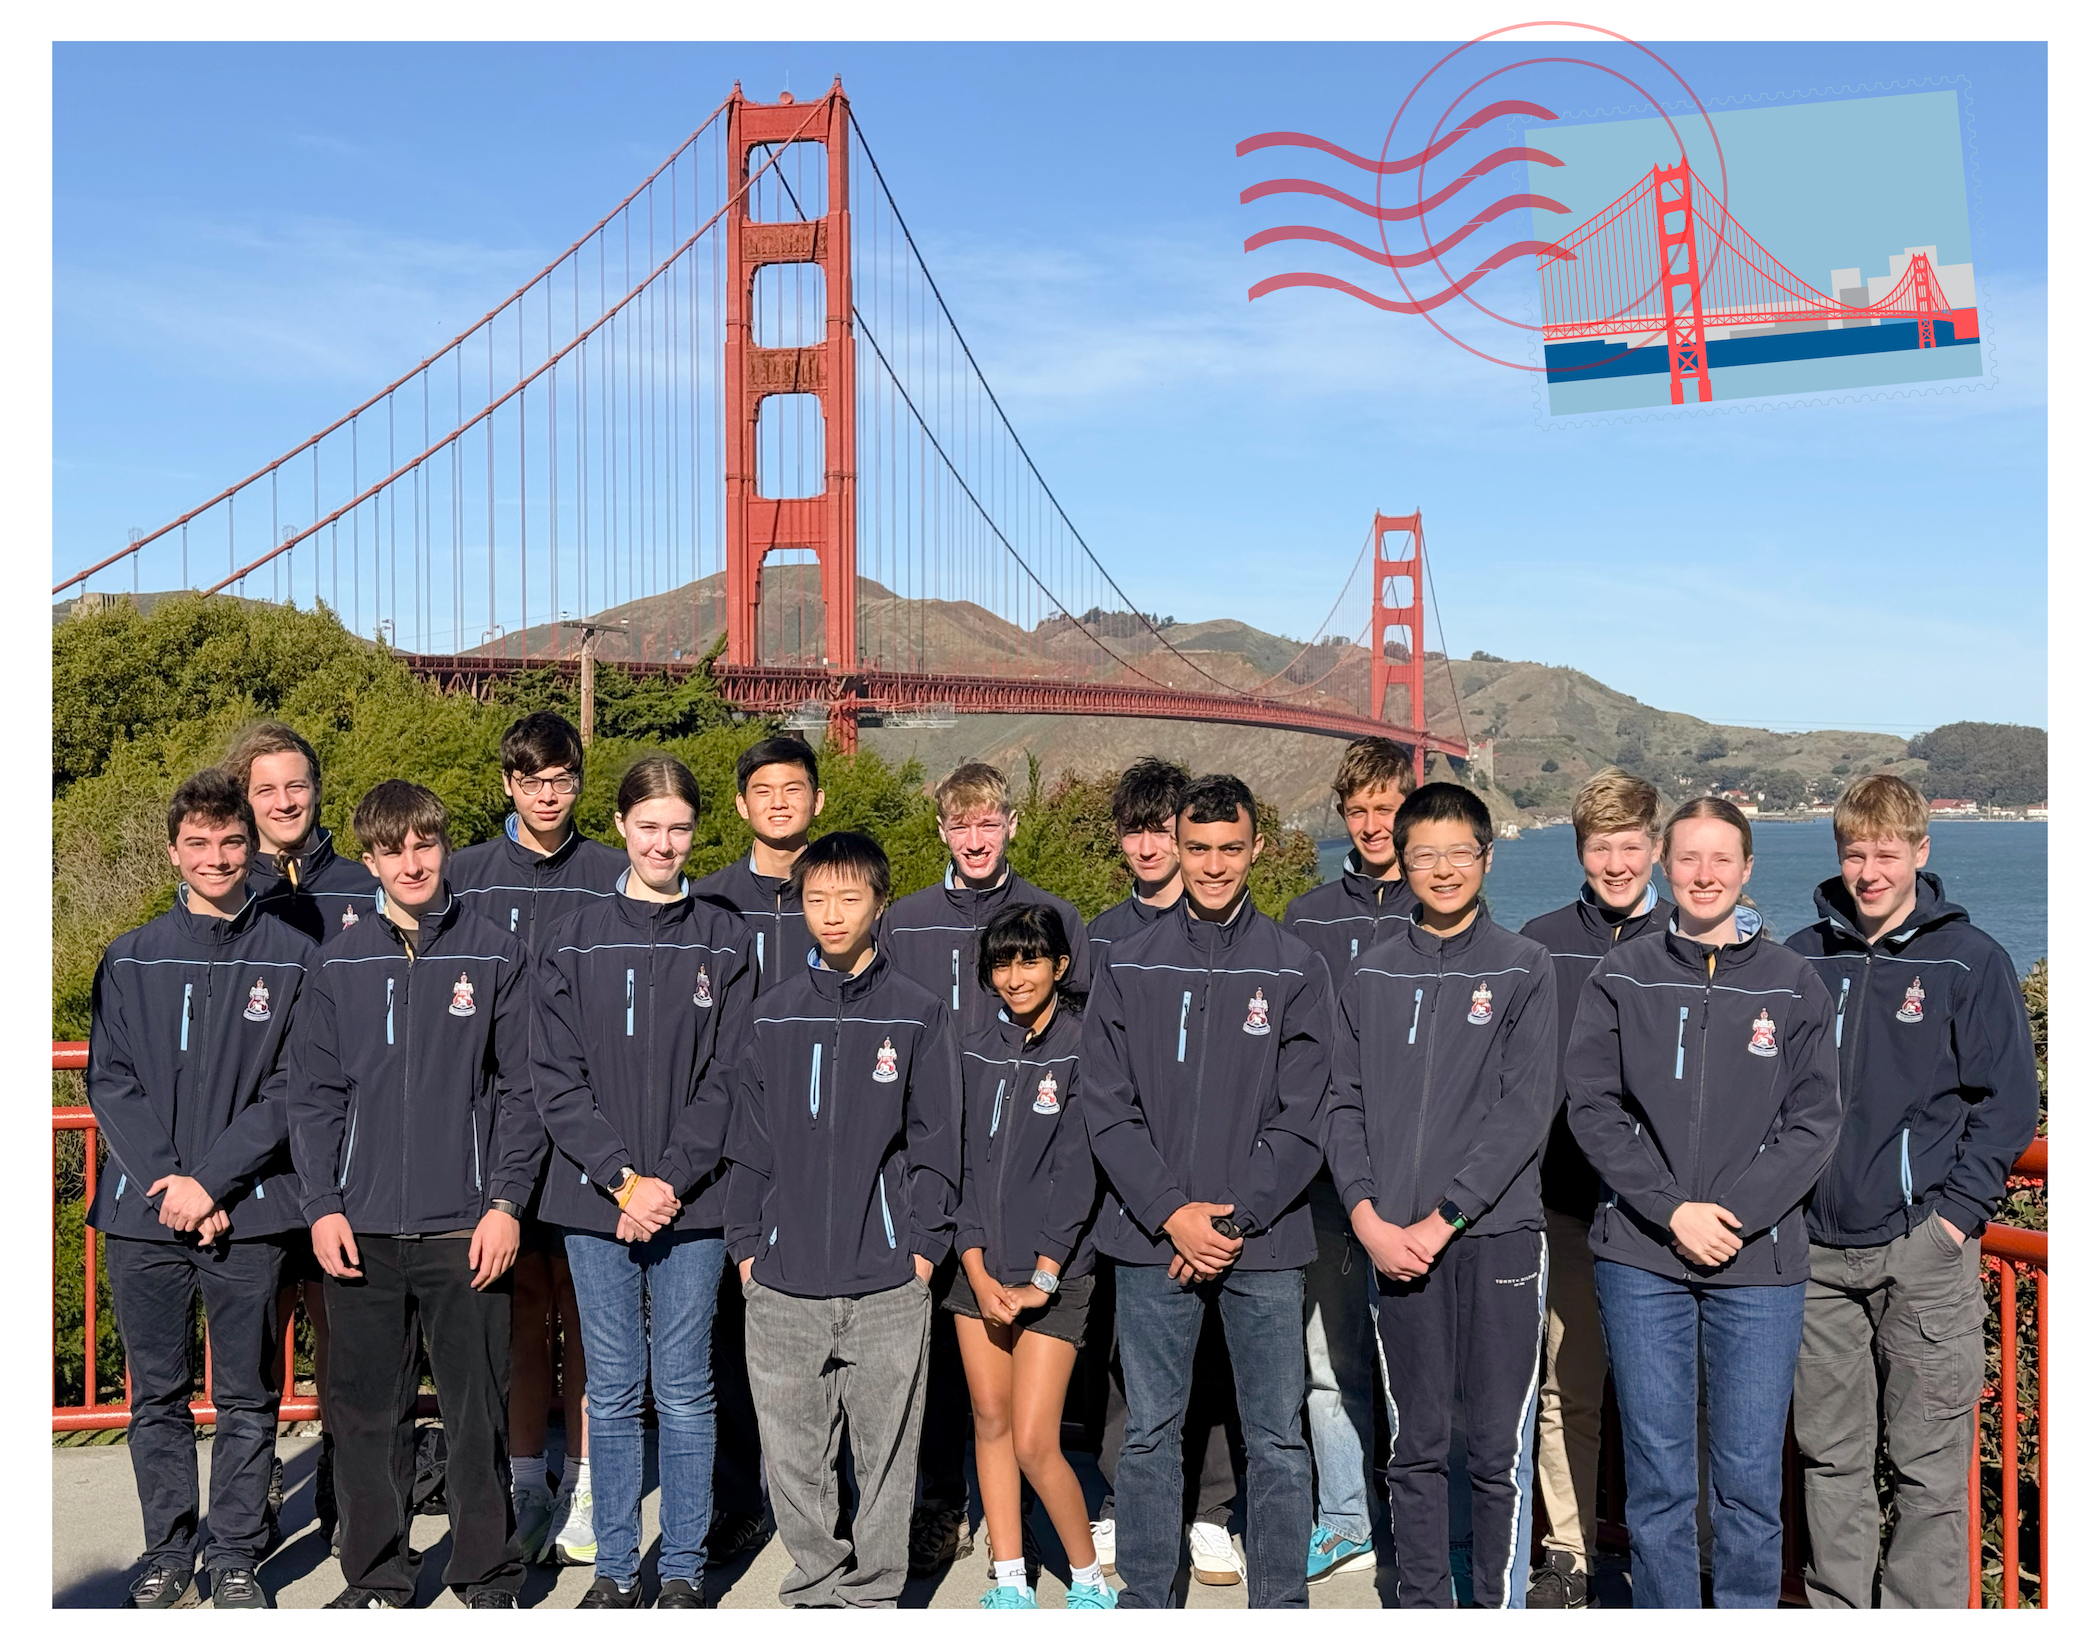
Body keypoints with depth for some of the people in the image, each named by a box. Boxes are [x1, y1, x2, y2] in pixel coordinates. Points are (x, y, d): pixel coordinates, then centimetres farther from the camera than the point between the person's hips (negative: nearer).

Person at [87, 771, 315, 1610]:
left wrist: (212, 1179, -12)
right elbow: (109, 1080, 2)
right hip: (142, 1215, 2)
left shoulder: (292, 959, 1)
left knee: (246, 1398, 6)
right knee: (157, 1396, 10)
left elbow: (294, 1089, -4)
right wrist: (167, 1180, -10)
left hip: (249, 1216, -2)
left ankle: (237, 1558, 17)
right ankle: (167, 1555, 23)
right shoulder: (129, 960, 8)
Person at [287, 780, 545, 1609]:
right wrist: (322, 1205, -2)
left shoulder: (496, 956, 2)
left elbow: (522, 1090, 1)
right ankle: (377, 1577, 24)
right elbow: (313, 1094, 7)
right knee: (366, 1413, 8)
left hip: (466, 1228, -2)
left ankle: (489, 1578, 18)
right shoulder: (339, 964, 7)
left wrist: (504, 1203, -7)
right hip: (360, 1227, 2)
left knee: (477, 1411, 3)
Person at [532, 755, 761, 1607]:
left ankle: (682, 1569, 18)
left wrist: (672, 1181, -11)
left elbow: (728, 1081, -2)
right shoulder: (575, 939, 4)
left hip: (693, 1202, -1)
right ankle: (616, 1566, 22)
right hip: (593, 1199, 1)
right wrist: (621, 1178, -10)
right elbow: (556, 1079, 0)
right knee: (612, 1391, 9)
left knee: (685, 1390, 6)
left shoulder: (726, 942, 3)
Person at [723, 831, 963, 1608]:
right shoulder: (774, 1015, 7)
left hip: (888, 1284, -2)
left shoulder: (919, 1015, 1)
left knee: (884, 1451, 6)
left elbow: (936, 1145, 2)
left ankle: (874, 1594, 22)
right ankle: (816, 1588, 26)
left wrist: (922, 1246, -4)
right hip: (782, 1283, 2)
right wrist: (747, 1246, 5)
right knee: (792, 1455, 9)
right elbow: (748, 1144, 9)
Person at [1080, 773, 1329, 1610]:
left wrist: (1235, 1218, -11)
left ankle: (1280, 1606, 22)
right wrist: (1169, 1211, -10)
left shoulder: (1295, 968, 1)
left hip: (1264, 1244, -1)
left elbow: (1303, 1118, -2)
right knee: (1149, 1434, 10)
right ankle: (1145, 1602, 24)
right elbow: (1104, 1105, 0)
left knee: (1277, 1440, 7)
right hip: (1150, 1240, 1)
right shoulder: (1130, 965, 4)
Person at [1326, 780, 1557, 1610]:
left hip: (1496, 1237, -2)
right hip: (1393, 1242, 3)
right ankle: (1419, 1607, 24)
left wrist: (1442, 1219, -12)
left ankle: (1499, 1611, 17)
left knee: (1496, 1449, 3)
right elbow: (1346, 1106, 7)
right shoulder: (1370, 975, 9)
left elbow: (1524, 1111, -8)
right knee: (1414, 1447, 11)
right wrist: (1367, 1216, -6)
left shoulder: (1522, 967, 0)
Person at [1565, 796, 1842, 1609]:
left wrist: (1734, 1213, -12)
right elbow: (1593, 1107, -1)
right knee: (1657, 1476, 7)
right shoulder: (1622, 977, 4)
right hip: (1641, 1259, 0)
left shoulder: (1793, 984, 5)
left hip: (1760, 1263, 0)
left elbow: (1814, 1123, 0)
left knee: (1749, 1479, 5)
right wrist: (1672, 1210, -11)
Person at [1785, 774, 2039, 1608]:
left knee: (1929, 1459, 3)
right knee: (1827, 1453, 11)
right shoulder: (1802, 958, 7)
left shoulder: (1970, 960, -1)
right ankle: (1834, 1609, 24)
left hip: (1924, 1249, -3)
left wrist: (1957, 1212, -8)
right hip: (1817, 1247, 3)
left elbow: (2007, 1101, -1)